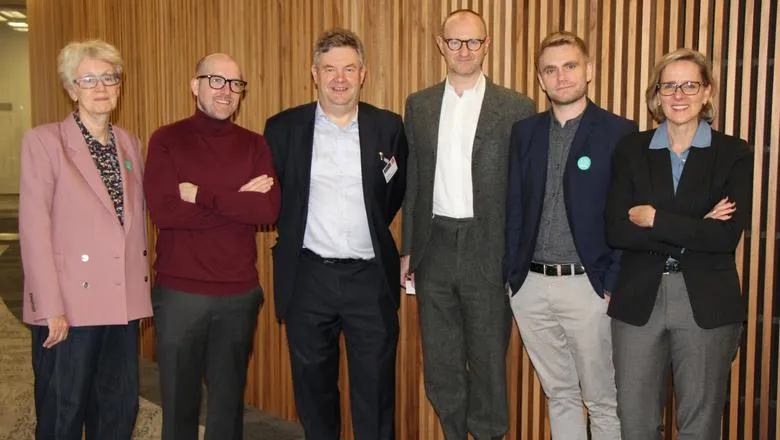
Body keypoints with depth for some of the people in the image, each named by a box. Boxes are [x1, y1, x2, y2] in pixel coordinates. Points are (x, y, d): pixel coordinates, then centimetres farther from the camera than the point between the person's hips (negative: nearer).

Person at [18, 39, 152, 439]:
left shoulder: (131, 144, 10)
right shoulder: (43, 141, -6)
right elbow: (34, 228, -11)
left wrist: (143, 284, 9)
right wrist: (50, 307, -15)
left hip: (124, 302, 5)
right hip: (70, 304, -5)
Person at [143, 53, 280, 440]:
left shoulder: (254, 145, 5)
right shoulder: (167, 140, -1)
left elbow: (269, 211, -9)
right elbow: (163, 211, -15)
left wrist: (202, 196, -15)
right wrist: (240, 201, -13)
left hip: (239, 294, 2)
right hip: (178, 291, -2)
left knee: (229, 401, 13)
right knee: (179, 400, 12)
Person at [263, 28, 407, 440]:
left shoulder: (388, 127, 1)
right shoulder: (283, 127, 1)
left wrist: (372, 232, 9)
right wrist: (291, 235, 6)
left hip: (370, 278, 0)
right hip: (307, 277, 1)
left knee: (376, 388, 6)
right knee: (312, 386, 13)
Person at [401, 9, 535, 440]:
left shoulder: (516, 108, -4)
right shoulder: (419, 105, 7)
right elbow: (412, 182, 9)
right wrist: (407, 250, 7)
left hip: (489, 251, -3)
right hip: (435, 249, 4)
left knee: (488, 361, 9)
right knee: (440, 363, 15)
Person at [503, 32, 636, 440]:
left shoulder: (618, 132, -5)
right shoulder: (524, 131, 8)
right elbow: (514, 207, 9)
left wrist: (614, 286, -11)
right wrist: (511, 273, 4)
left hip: (588, 287, -4)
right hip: (531, 286, 4)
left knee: (603, 401, 9)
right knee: (559, 395, 17)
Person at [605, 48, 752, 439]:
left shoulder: (734, 154, 1)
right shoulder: (630, 151, 3)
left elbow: (728, 235, -13)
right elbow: (616, 231, -8)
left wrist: (655, 220, -12)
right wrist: (694, 233, -13)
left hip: (707, 304, -1)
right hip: (638, 300, 1)